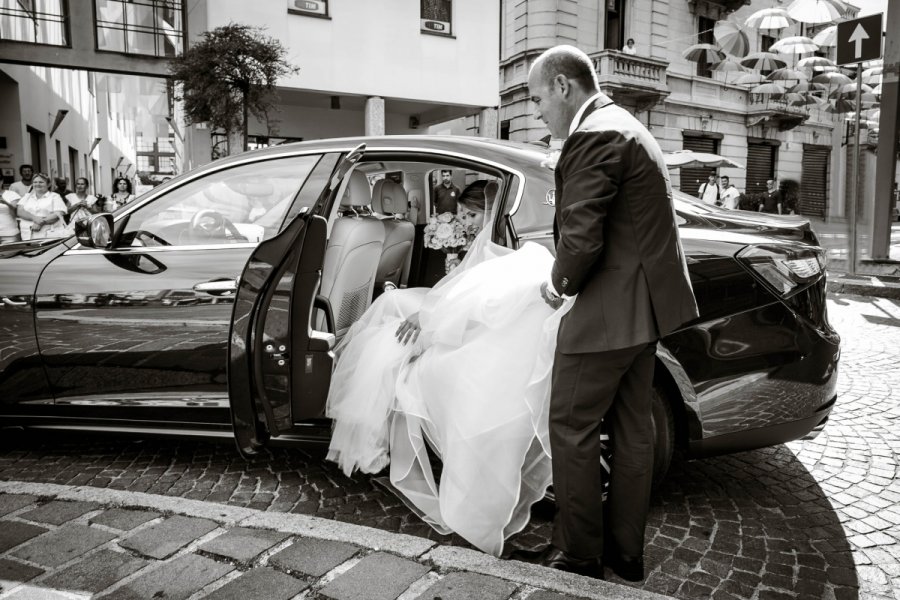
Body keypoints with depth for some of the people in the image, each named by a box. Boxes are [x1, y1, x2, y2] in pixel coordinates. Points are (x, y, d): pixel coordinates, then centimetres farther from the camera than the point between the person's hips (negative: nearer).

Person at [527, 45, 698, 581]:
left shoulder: (594, 137, -17)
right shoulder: (625, 126, 17)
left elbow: (580, 238, -23)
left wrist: (559, 282, -4)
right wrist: (569, 276, 14)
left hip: (611, 310, -10)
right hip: (645, 302, 10)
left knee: (572, 427, 2)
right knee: (633, 426, 15)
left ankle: (580, 556, 17)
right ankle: (627, 551, 30)